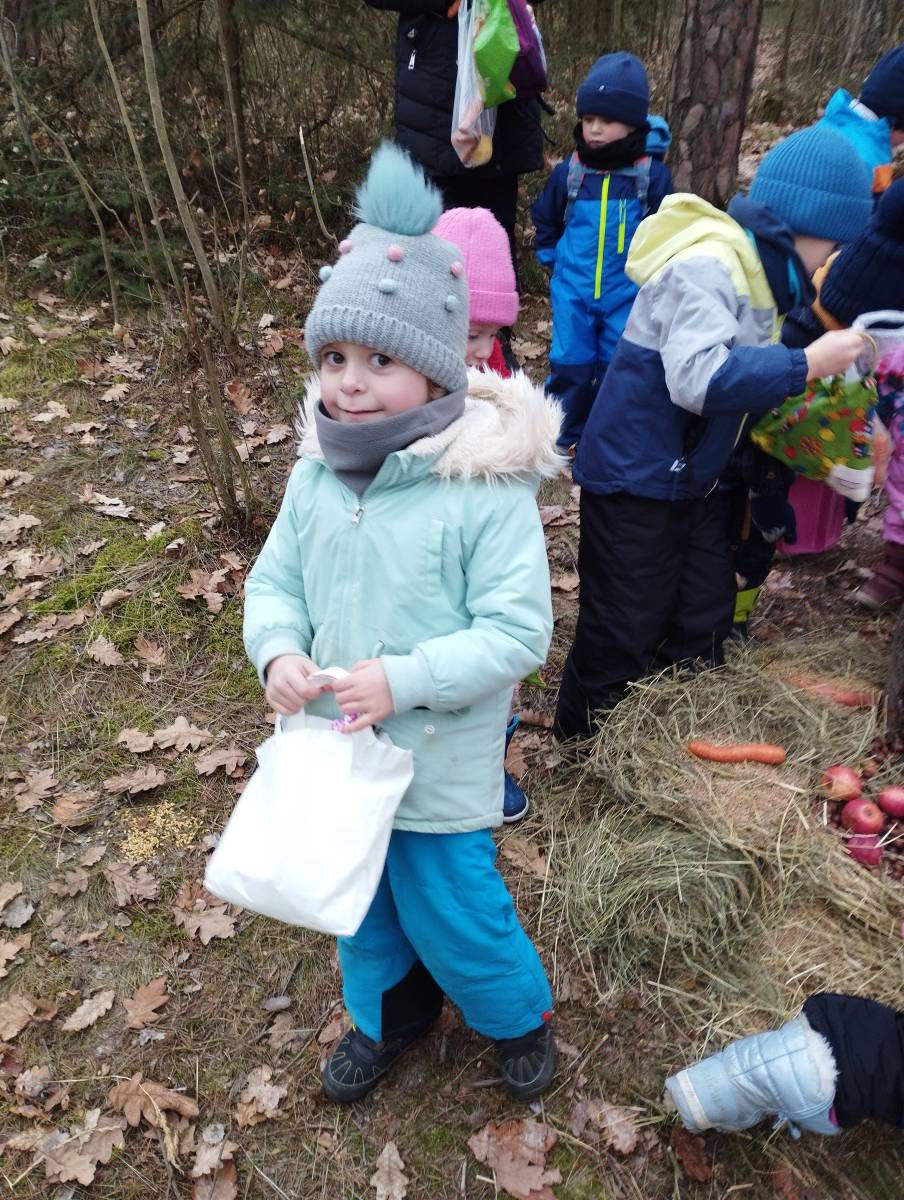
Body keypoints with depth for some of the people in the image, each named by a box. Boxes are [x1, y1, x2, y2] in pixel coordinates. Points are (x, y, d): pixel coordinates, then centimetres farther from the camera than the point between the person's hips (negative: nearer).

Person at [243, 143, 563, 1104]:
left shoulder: (488, 489, -23)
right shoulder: (317, 475, -6)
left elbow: (518, 631, -21)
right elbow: (274, 582, 3)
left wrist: (404, 679, -29)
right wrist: (278, 652, -18)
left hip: (441, 765, -5)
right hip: (336, 751, 6)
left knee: (451, 912, 14)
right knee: (358, 901, 25)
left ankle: (517, 1015, 48)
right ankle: (386, 1013, 55)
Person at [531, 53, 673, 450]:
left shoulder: (653, 176, -6)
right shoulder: (567, 173, -2)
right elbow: (544, 221, 14)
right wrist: (555, 259, 13)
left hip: (628, 294, 0)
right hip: (573, 291, 1)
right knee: (570, 365, 4)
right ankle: (561, 437, 21)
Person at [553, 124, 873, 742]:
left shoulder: (757, 264, 8)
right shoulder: (705, 266, -23)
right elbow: (699, 378, -35)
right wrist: (807, 364, -28)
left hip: (695, 477, 10)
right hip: (636, 477, -9)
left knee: (704, 621, 16)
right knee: (624, 635, 1)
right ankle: (582, 748, 21)